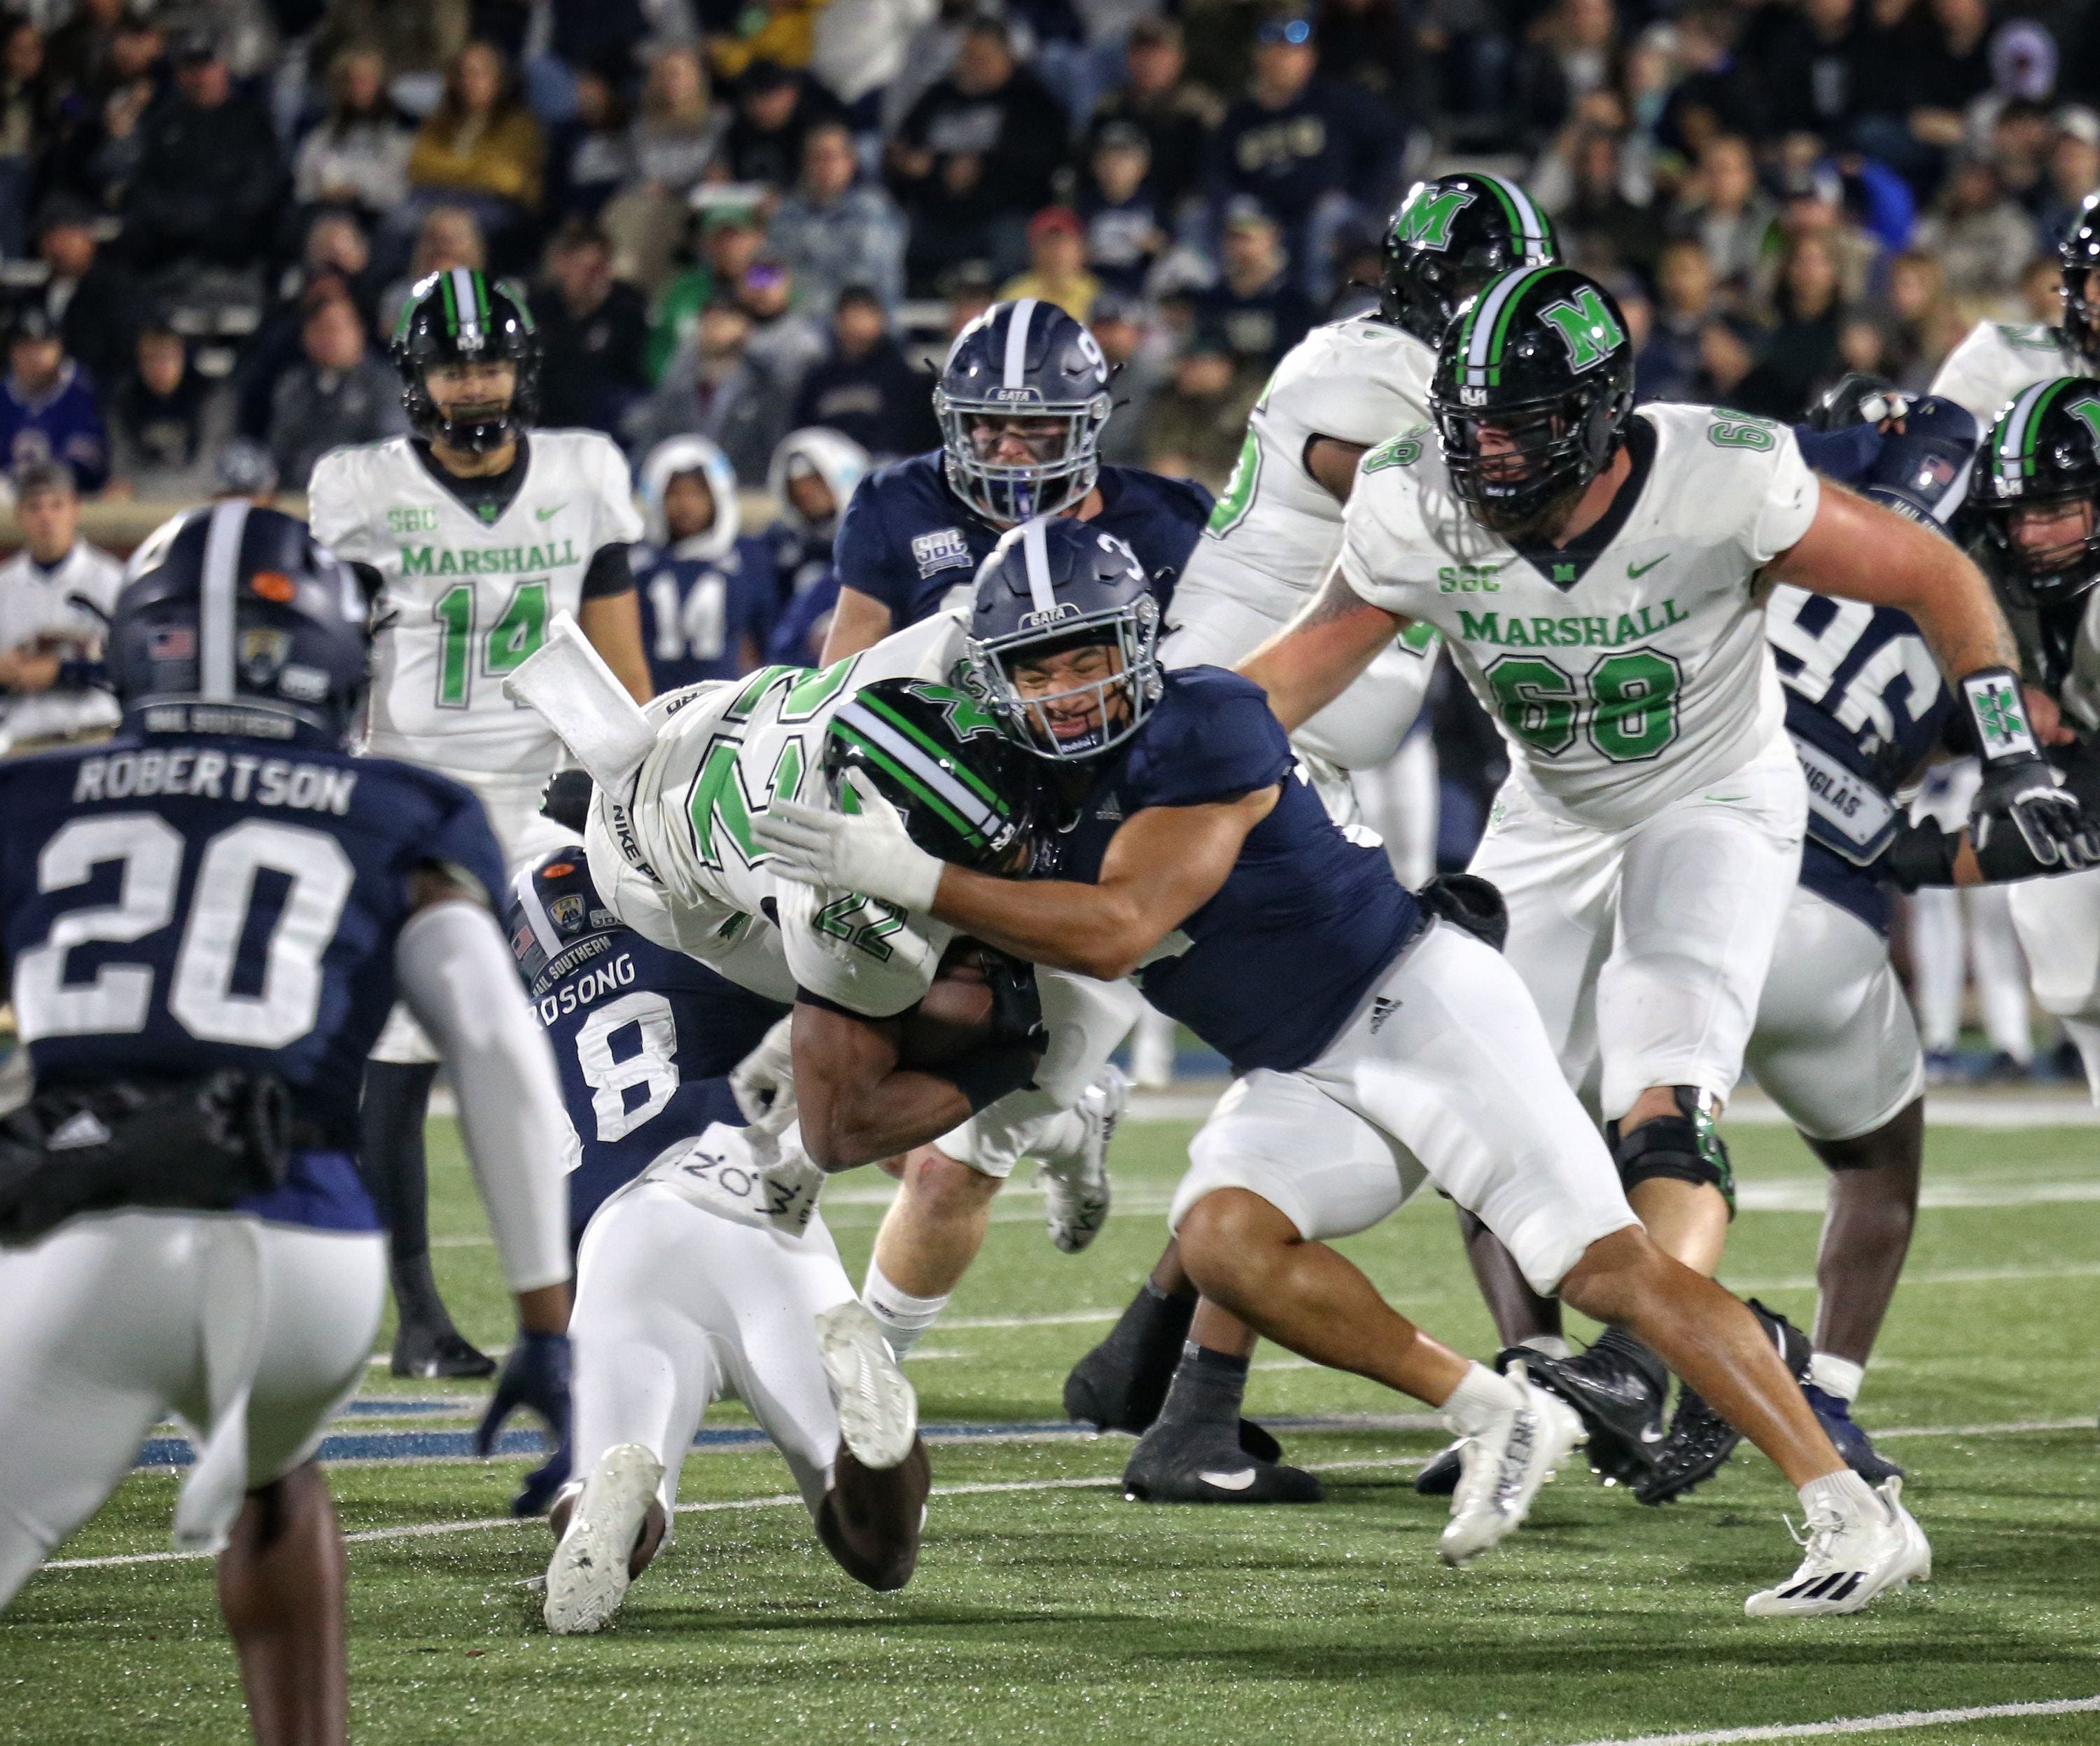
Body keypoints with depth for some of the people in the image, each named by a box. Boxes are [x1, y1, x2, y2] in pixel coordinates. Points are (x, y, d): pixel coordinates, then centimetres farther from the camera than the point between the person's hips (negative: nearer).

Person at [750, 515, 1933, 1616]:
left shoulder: (1204, 732, -22)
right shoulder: (1032, 783, 2)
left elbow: (1117, 932, -28)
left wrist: (913, 880, -31)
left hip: (1414, 1003, -7)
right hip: (1303, 1080, 7)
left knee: (1610, 1263, -15)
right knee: (1221, 1237, -22)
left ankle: (1857, 1517, -14)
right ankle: (1496, 1418, -8)